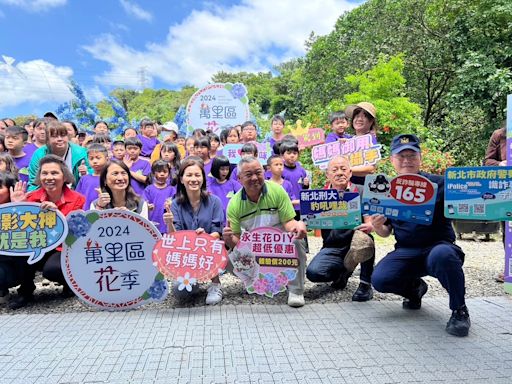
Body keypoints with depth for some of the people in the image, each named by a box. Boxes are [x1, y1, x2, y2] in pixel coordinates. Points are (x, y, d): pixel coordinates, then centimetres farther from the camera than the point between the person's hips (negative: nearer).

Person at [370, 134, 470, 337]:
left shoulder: (438, 183, -3)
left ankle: (459, 310, -10)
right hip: (405, 252, 3)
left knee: (442, 255, -38)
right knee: (379, 279, -23)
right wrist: (377, 226, -12)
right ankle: (414, 287, 14)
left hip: (439, 246, -3)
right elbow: (386, 232, 11)